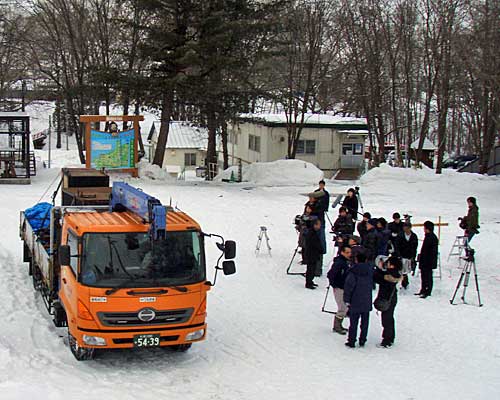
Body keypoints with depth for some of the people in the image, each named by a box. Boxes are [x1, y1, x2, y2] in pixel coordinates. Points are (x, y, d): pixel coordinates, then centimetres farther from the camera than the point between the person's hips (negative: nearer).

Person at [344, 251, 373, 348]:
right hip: (367, 302, 3)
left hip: (355, 302, -3)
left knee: (353, 323, 5)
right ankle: (362, 341, 17)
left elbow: (348, 286, -13)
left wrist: (347, 300, -6)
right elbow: (372, 285, 12)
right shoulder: (370, 270, 0)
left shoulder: (353, 271, -13)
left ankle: (351, 341, 8)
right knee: (365, 322, 12)